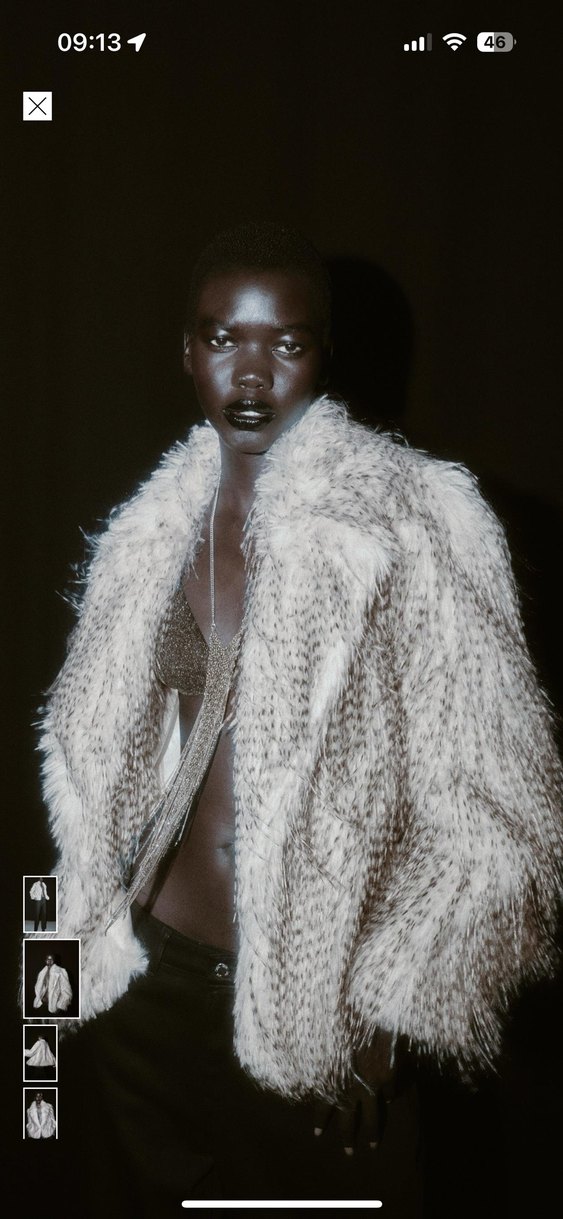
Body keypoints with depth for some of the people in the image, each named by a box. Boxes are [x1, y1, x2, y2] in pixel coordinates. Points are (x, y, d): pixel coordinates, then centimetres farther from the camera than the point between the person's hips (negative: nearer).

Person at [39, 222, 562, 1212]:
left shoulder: (410, 525, -14)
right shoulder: (154, 530, 4)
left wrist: (384, 999, -13)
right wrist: (99, 923, 10)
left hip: (319, 1001, -4)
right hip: (151, 980, 5)